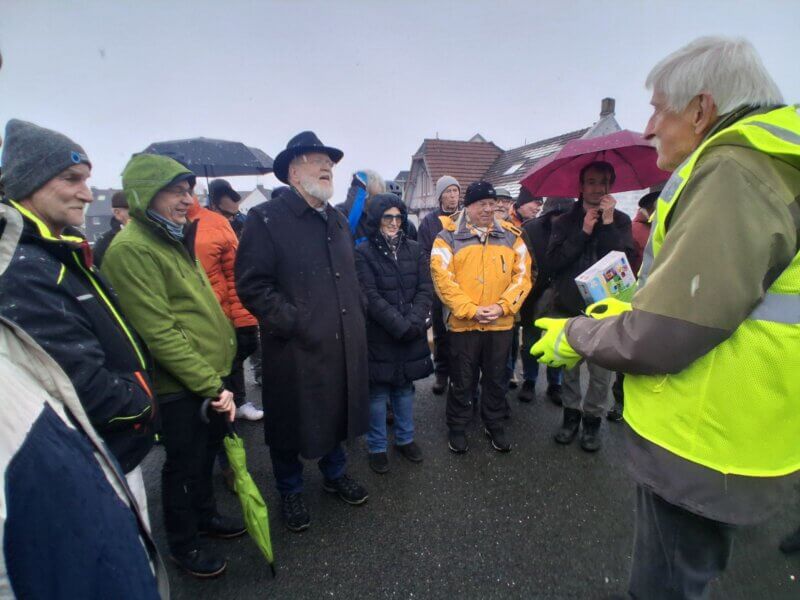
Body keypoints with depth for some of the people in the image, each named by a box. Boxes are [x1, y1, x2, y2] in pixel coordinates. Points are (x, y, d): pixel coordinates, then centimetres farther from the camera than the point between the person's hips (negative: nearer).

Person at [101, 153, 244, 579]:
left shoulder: (172, 239, 12)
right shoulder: (131, 250, -19)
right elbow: (160, 334, -24)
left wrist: (217, 378, 15)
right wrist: (211, 385, -21)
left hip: (210, 377, 8)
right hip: (180, 388, -8)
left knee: (206, 453, 24)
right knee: (184, 465, 11)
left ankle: (205, 515, 47)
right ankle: (183, 545, 34)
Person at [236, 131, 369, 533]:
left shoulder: (338, 220, 13)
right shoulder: (266, 219, -10)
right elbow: (252, 285, -15)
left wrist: (355, 317, 12)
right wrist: (294, 323, -19)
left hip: (342, 345, 7)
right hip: (296, 349, -6)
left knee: (337, 413, 22)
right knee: (292, 423, 12)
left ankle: (335, 474, 46)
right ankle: (290, 492, 37)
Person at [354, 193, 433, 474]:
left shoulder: (413, 249, 7)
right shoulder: (363, 252, -7)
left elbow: (425, 289, 1)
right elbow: (371, 297, -14)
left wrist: (414, 322, -13)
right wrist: (401, 325, -18)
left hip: (412, 334, 4)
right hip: (378, 335, -4)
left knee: (405, 388, 17)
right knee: (378, 393, 7)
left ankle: (405, 439, 35)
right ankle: (377, 448, 25)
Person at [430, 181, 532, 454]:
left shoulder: (511, 236, 6)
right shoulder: (448, 237, -4)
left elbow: (522, 275, 2)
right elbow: (443, 279, -12)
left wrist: (502, 307, -11)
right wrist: (471, 310, -17)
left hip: (501, 324, 3)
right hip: (462, 324, -3)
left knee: (496, 378, 18)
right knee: (462, 380, 12)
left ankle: (494, 424, 38)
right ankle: (457, 427, 31)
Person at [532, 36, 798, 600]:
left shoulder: (732, 172, -22)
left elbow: (661, 338, -27)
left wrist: (573, 334, -10)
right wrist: (636, 307, 13)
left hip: (699, 447, -10)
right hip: (719, 434, 10)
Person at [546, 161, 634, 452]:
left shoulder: (620, 221, 4)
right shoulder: (565, 221, 6)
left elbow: (626, 261, -11)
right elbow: (554, 260, -8)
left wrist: (608, 223, -14)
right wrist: (583, 231, -13)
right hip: (568, 308, 1)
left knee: (601, 372, 3)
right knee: (568, 369, 11)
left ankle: (593, 419, 22)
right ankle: (571, 413, 29)